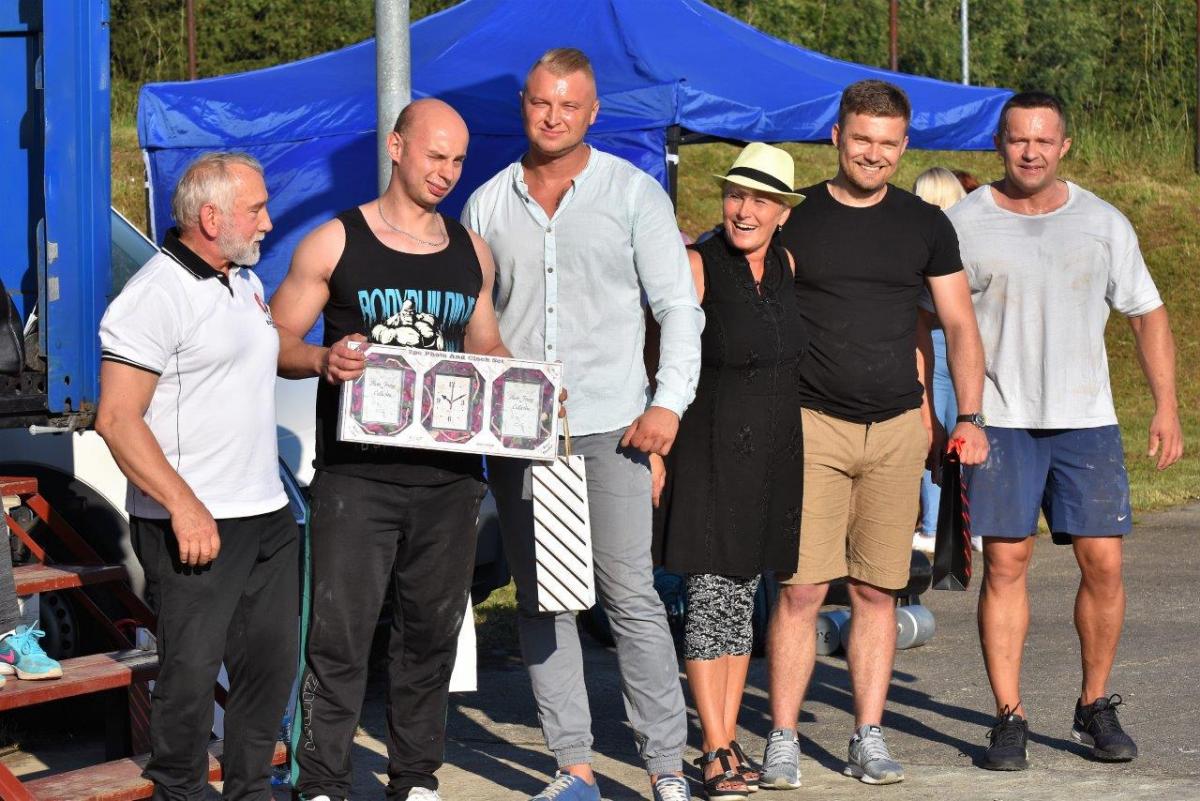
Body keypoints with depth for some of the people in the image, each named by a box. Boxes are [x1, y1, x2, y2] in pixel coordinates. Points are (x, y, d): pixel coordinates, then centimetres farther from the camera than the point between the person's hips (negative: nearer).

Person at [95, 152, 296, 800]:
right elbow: (117, 419, -18)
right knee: (191, 670, -3)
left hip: (267, 515, 9)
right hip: (194, 525, -9)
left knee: (271, 662, 12)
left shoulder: (246, 280, 14)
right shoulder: (157, 295, -14)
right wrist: (184, 506, -22)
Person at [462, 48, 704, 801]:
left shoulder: (633, 193, 3)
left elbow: (679, 306, 2)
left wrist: (669, 401, -9)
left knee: (631, 593, -7)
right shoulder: (488, 204, 11)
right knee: (540, 600, 5)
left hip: (608, 426, -3)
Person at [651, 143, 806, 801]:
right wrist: (654, 447, -16)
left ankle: (727, 739, 16)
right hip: (707, 450, -6)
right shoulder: (696, 267, -9)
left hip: (773, 453, 6)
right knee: (709, 594, -7)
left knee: (743, 593, 10)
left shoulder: (787, 266, 8)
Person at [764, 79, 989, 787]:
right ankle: (783, 740, -1)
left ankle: (870, 737, 13)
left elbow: (960, 325, 13)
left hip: (898, 430, 2)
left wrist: (969, 416, 2)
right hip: (812, 424, -2)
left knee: (877, 591, 6)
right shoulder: (794, 218, 3)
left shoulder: (925, 225, 9)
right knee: (801, 588, -8)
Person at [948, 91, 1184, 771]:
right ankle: (1009, 718, 3)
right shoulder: (965, 224, 2)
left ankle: (1095, 708, 13)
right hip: (999, 421, -1)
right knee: (1005, 565, -4)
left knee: (1103, 563, -2)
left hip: (1087, 419, 2)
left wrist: (1167, 407, 4)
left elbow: (1148, 314, 12)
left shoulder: (1102, 223, 7)